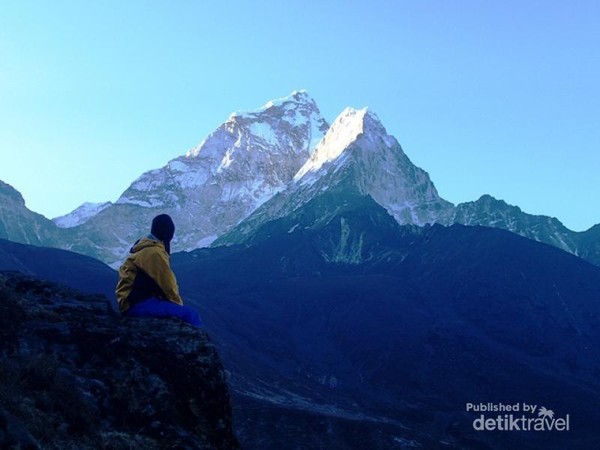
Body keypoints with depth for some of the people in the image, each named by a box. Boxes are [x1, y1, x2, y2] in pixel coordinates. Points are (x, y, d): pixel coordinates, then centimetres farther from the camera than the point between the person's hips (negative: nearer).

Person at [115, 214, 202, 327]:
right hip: (137, 304, -11)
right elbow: (168, 284, -14)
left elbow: (163, 281, 16)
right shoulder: (154, 251, -16)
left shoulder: (144, 248, 15)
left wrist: (176, 303, 10)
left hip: (135, 300, 11)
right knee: (190, 314, -18)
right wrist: (179, 304, 0)